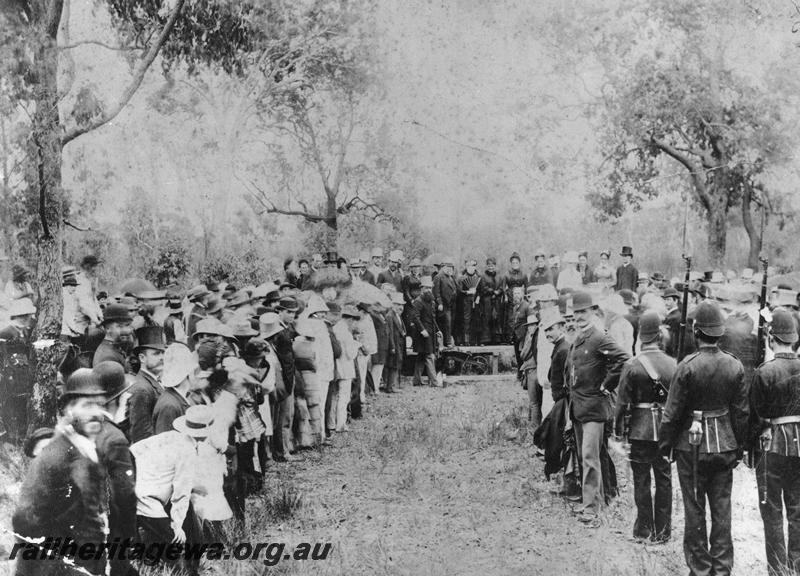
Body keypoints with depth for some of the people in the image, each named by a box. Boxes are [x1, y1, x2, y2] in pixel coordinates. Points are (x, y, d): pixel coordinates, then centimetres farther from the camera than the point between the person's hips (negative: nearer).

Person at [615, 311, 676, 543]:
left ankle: (644, 529, 11)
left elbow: (623, 401, -7)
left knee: (642, 480, 6)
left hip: (640, 429, -2)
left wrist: (619, 428, 2)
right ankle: (662, 531, 15)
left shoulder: (632, 365, -10)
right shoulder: (672, 364, -2)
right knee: (664, 480, 9)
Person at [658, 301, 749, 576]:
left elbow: (673, 412, -11)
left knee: (695, 509, 7)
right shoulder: (735, 366, -4)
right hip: (724, 445, 3)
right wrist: (738, 447, 14)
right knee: (722, 507, 12)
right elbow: (742, 411, 3)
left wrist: (664, 444, 1)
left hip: (692, 446, -3)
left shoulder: (688, 366, -16)